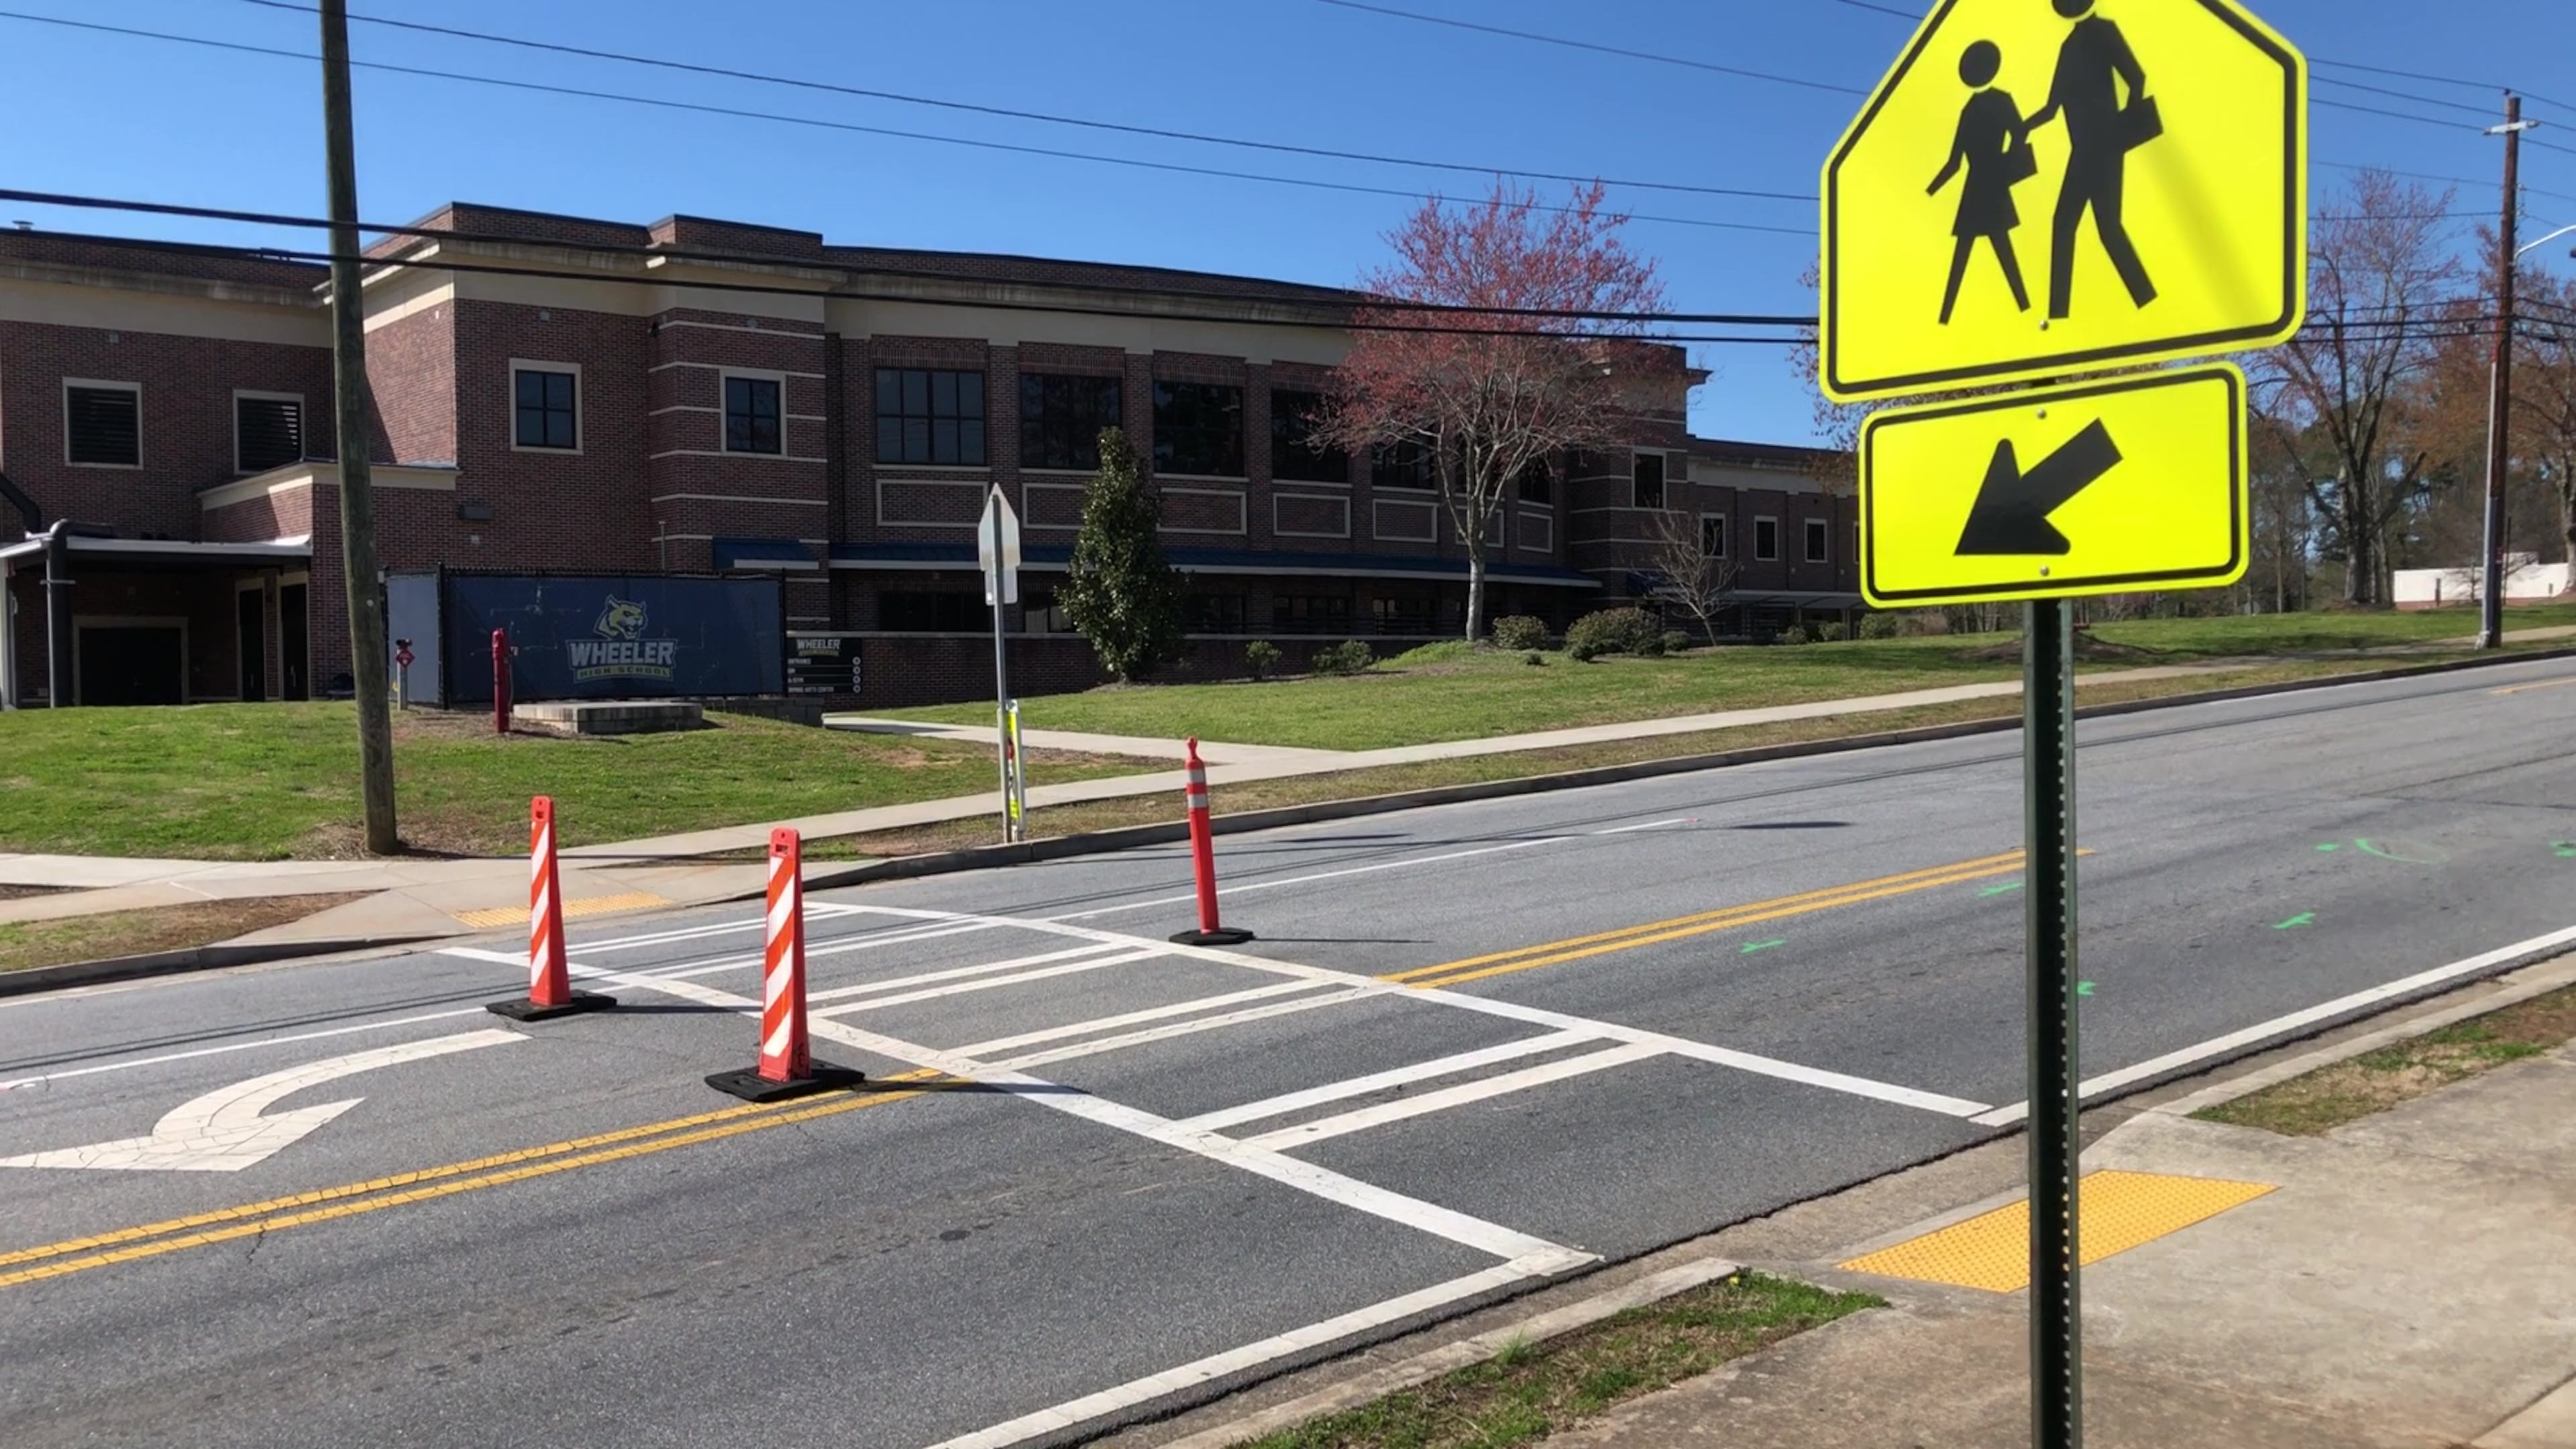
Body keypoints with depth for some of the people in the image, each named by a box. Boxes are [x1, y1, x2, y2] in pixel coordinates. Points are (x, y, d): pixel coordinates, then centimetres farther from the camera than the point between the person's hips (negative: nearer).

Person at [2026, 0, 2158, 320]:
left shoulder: (2102, 32, -2)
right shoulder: (2071, 44, 19)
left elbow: (2136, 78, -10)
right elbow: (2053, 107, 21)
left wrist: (2129, 123, -16)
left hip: (2103, 144, -8)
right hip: (2086, 147, 8)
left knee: (2106, 225, -15)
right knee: (2064, 222, 2)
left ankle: (2151, 305, -14)